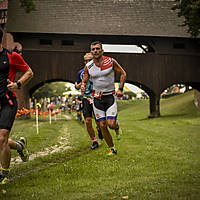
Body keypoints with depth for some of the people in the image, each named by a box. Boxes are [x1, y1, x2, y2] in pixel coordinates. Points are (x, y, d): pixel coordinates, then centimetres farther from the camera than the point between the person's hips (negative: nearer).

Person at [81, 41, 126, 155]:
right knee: (103, 126, 1)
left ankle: (117, 126, 23)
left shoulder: (111, 61, -7)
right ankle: (112, 149, 17)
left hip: (110, 96, -3)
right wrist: (83, 86, -16)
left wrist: (120, 89, -4)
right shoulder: (88, 66, -1)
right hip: (97, 98, 3)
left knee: (111, 124, -15)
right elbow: (84, 81, 8)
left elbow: (123, 73, 4)